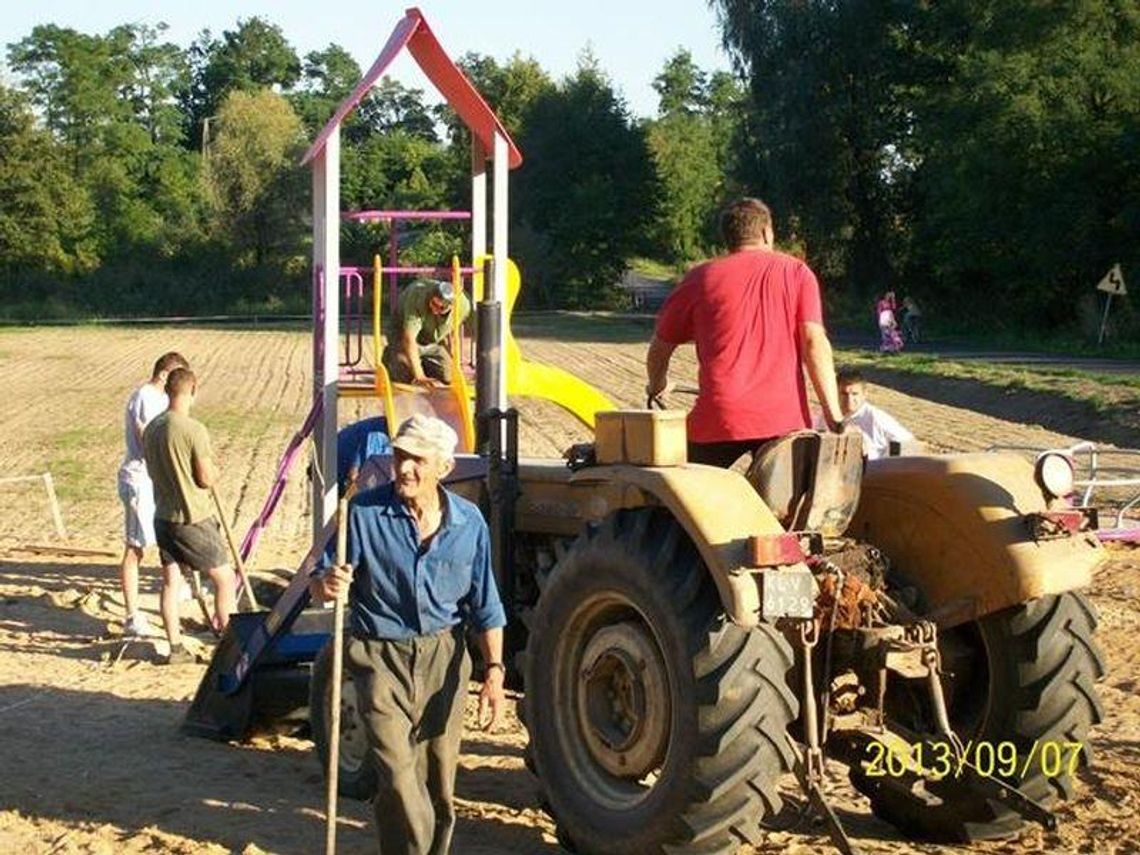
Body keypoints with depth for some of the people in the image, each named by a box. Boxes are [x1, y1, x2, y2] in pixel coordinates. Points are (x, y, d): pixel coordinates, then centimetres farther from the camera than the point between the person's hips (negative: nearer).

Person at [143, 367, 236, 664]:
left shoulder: (152, 428, 2)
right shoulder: (194, 430, -20)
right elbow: (206, 479, -15)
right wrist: (214, 470, 5)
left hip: (163, 516, 7)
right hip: (193, 518, -7)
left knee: (170, 581, 13)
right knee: (224, 578, 7)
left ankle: (176, 648, 16)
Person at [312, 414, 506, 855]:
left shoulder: (468, 522, -3)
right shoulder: (365, 512, -12)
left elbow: (485, 607, 4)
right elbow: (318, 582, -6)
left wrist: (494, 670, -3)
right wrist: (326, 584, -30)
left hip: (443, 658, 3)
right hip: (381, 656, -2)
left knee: (439, 776, 11)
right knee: (398, 774, -12)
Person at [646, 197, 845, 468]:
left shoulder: (702, 277, 11)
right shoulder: (796, 273, 9)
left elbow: (660, 347, 16)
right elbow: (815, 343, -3)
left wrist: (657, 385, 37)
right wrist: (834, 416, -5)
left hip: (718, 417, 0)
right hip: (783, 418, 0)